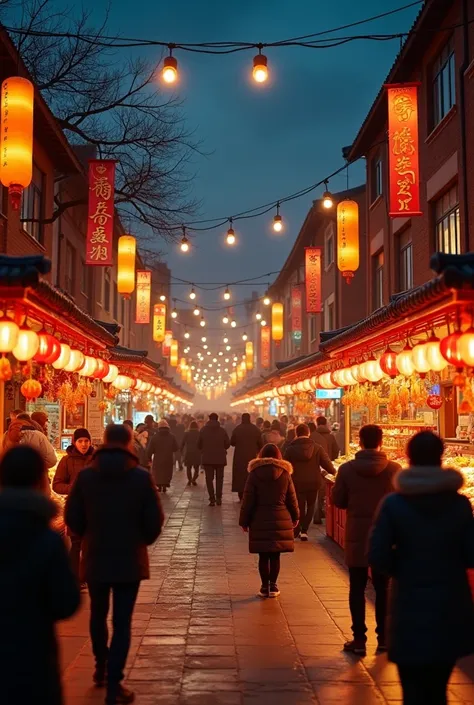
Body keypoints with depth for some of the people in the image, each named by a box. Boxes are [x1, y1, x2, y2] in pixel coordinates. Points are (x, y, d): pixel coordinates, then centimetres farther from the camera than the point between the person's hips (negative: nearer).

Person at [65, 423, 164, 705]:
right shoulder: (142, 477, -11)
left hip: (95, 558, 2)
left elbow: (73, 518, -3)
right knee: (122, 622, 4)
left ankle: (101, 667, 39)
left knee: (98, 614, 22)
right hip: (129, 559, -2)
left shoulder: (85, 476, -7)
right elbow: (155, 520, -9)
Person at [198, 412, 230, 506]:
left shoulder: (203, 430, -3)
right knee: (219, 478, 13)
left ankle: (212, 499, -1)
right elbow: (227, 444, -2)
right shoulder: (222, 430, -5)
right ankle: (218, 498, 8)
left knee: (209, 479, 5)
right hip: (220, 458, 0)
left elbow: (199, 444, 0)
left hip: (207, 458, 0)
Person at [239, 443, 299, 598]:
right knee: (275, 555, 8)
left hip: (260, 521, -1)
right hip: (281, 521, 1)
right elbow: (292, 499, 7)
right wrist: (295, 517, 21)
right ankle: (273, 586, 11)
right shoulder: (285, 474, 2)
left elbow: (248, 500, -2)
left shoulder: (254, 474, -3)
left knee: (263, 556, 6)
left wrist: (244, 521, 6)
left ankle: (265, 587, 8)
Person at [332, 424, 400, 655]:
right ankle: (384, 638, 20)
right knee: (383, 588, 14)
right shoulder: (395, 469, -12)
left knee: (357, 588, 9)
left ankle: (359, 639, 12)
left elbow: (337, 501, -3)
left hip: (357, 536, -1)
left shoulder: (347, 469, -12)